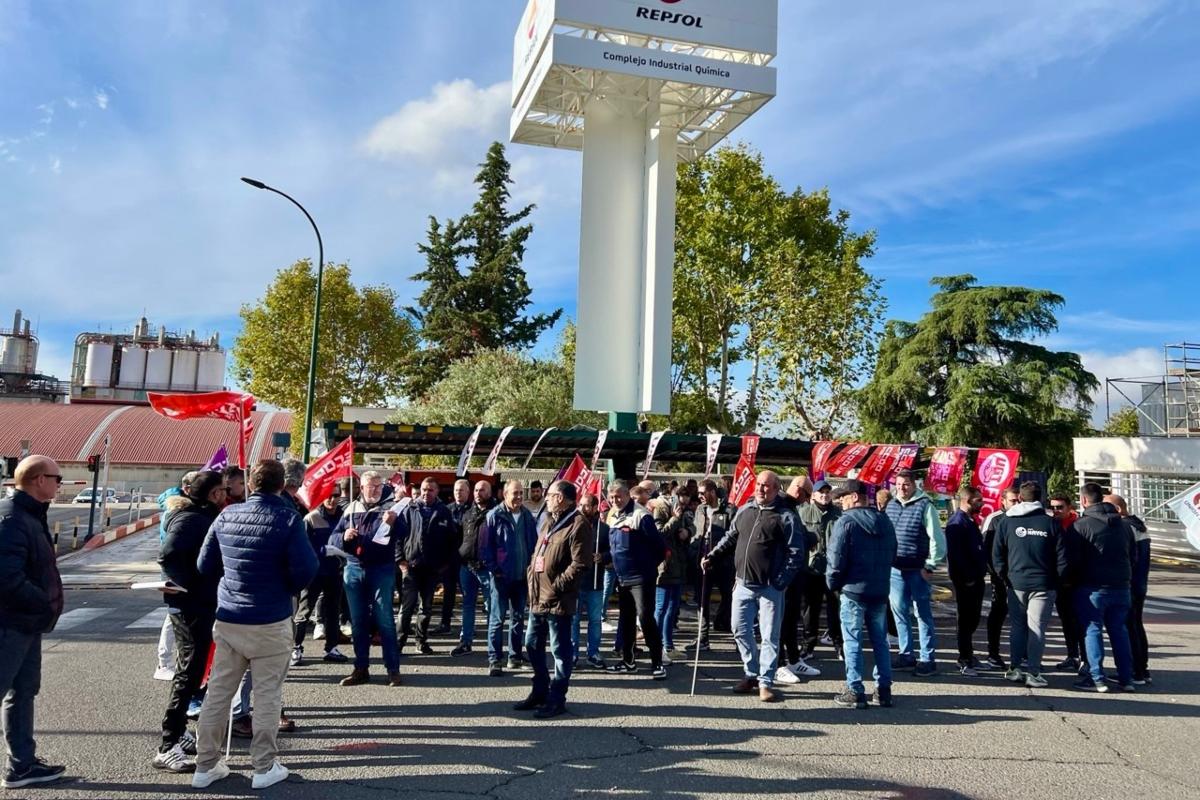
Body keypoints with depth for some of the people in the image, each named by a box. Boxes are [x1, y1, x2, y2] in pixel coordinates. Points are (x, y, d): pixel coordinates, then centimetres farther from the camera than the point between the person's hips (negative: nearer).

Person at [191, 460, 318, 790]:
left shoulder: (227, 515, 0)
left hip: (227, 618, 4)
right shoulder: (288, 518, -13)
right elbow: (306, 569, -16)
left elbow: (205, 565, 7)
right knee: (267, 695, 6)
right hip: (270, 620, -4)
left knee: (218, 692, 13)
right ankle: (264, 767, 14)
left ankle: (205, 766, 22)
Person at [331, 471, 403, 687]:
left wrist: (390, 524, -34)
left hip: (381, 570, -3)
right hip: (353, 570, 3)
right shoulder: (350, 510, 8)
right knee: (358, 621, 10)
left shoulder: (388, 509, -1)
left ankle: (393, 669, 6)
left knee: (384, 620, -1)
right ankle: (361, 669, 20)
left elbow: (400, 537, -14)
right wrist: (344, 537, -13)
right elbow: (333, 538, 9)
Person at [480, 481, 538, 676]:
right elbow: (485, 545, -8)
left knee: (518, 617, 13)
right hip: (501, 576, -4)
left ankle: (515, 655, 24)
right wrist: (493, 568, -12)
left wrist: (531, 568, 3)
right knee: (497, 618, -1)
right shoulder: (494, 516, -8)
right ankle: (494, 660, 4)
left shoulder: (527, 516, 5)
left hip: (522, 576, 5)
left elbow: (534, 543, 11)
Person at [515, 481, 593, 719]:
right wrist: (531, 576, 11)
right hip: (538, 597, 10)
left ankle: (556, 699, 15)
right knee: (532, 645, 18)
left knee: (560, 650, 3)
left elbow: (580, 564, -20)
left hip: (558, 601, -10)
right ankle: (540, 692, 33)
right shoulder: (549, 522, 16)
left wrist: (556, 586, -19)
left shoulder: (578, 524, -14)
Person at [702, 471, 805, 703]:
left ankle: (765, 682, 14)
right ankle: (752, 674, 27)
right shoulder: (744, 510, 8)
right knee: (740, 631, 11)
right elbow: (730, 538, 18)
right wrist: (712, 557, 7)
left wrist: (780, 582, -16)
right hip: (743, 584, 6)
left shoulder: (786, 517, -9)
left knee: (770, 636, 3)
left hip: (770, 588, -6)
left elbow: (796, 553, -11)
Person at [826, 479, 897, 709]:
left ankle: (855, 692, 4)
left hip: (854, 590, -6)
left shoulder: (846, 522, -12)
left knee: (852, 642, 1)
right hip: (881, 591, 6)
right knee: (880, 641, 14)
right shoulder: (885, 521, 10)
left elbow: (836, 559, -15)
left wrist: (833, 584, 0)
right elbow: (892, 555, 16)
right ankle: (884, 690, 17)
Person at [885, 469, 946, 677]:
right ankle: (906, 655, 22)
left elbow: (937, 538, -10)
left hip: (917, 571, -6)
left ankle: (928, 659, 10)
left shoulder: (924, 505, -8)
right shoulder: (891, 506, 10)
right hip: (895, 569, 6)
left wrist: (930, 566, -11)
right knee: (900, 613, 11)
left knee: (923, 614, 2)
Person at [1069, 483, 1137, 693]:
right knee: (1119, 630, 14)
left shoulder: (1081, 525, -12)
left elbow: (1073, 558, -12)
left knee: (1092, 630, 1)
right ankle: (1126, 678, 17)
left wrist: (1074, 578, 5)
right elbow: (1133, 555, 15)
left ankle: (1097, 678, 1)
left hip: (1093, 587, -6)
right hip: (1121, 586, 6)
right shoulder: (1123, 525, 9)